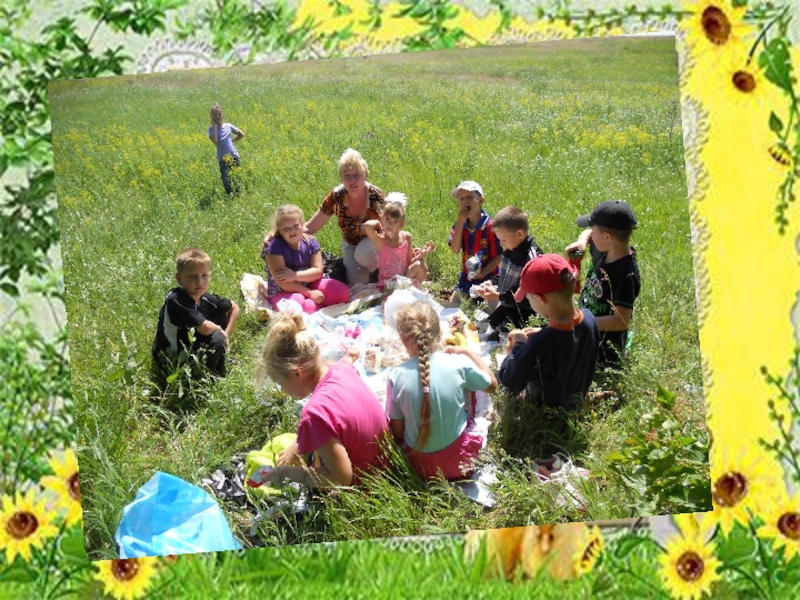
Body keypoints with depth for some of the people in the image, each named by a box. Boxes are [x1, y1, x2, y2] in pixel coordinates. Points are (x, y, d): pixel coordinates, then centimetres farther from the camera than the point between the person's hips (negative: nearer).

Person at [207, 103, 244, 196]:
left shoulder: (228, 126, 7)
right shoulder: (211, 129, 1)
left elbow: (241, 134, 18)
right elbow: (215, 140, -21)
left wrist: (233, 140, 7)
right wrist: (215, 126, -13)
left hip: (234, 157, 2)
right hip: (223, 159, -2)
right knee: (226, 181, -12)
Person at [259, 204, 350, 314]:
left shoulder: (310, 242, -2)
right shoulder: (275, 248, -16)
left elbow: (318, 271, -7)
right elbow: (282, 282, -21)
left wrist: (295, 275, -22)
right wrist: (309, 293, -21)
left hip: (308, 285, 5)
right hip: (283, 292, -4)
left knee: (342, 292, -13)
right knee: (297, 304, -39)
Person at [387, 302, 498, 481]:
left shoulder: (396, 377, -19)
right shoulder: (459, 363, -19)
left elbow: (397, 432, -9)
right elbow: (492, 384, 2)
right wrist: (467, 352, 10)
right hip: (458, 458, -2)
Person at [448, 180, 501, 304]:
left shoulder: (490, 226, -15)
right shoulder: (459, 225, -1)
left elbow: (498, 257, -12)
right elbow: (455, 250, -15)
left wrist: (482, 273, -26)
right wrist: (460, 222, -19)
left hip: (488, 278, -4)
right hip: (466, 279, 5)